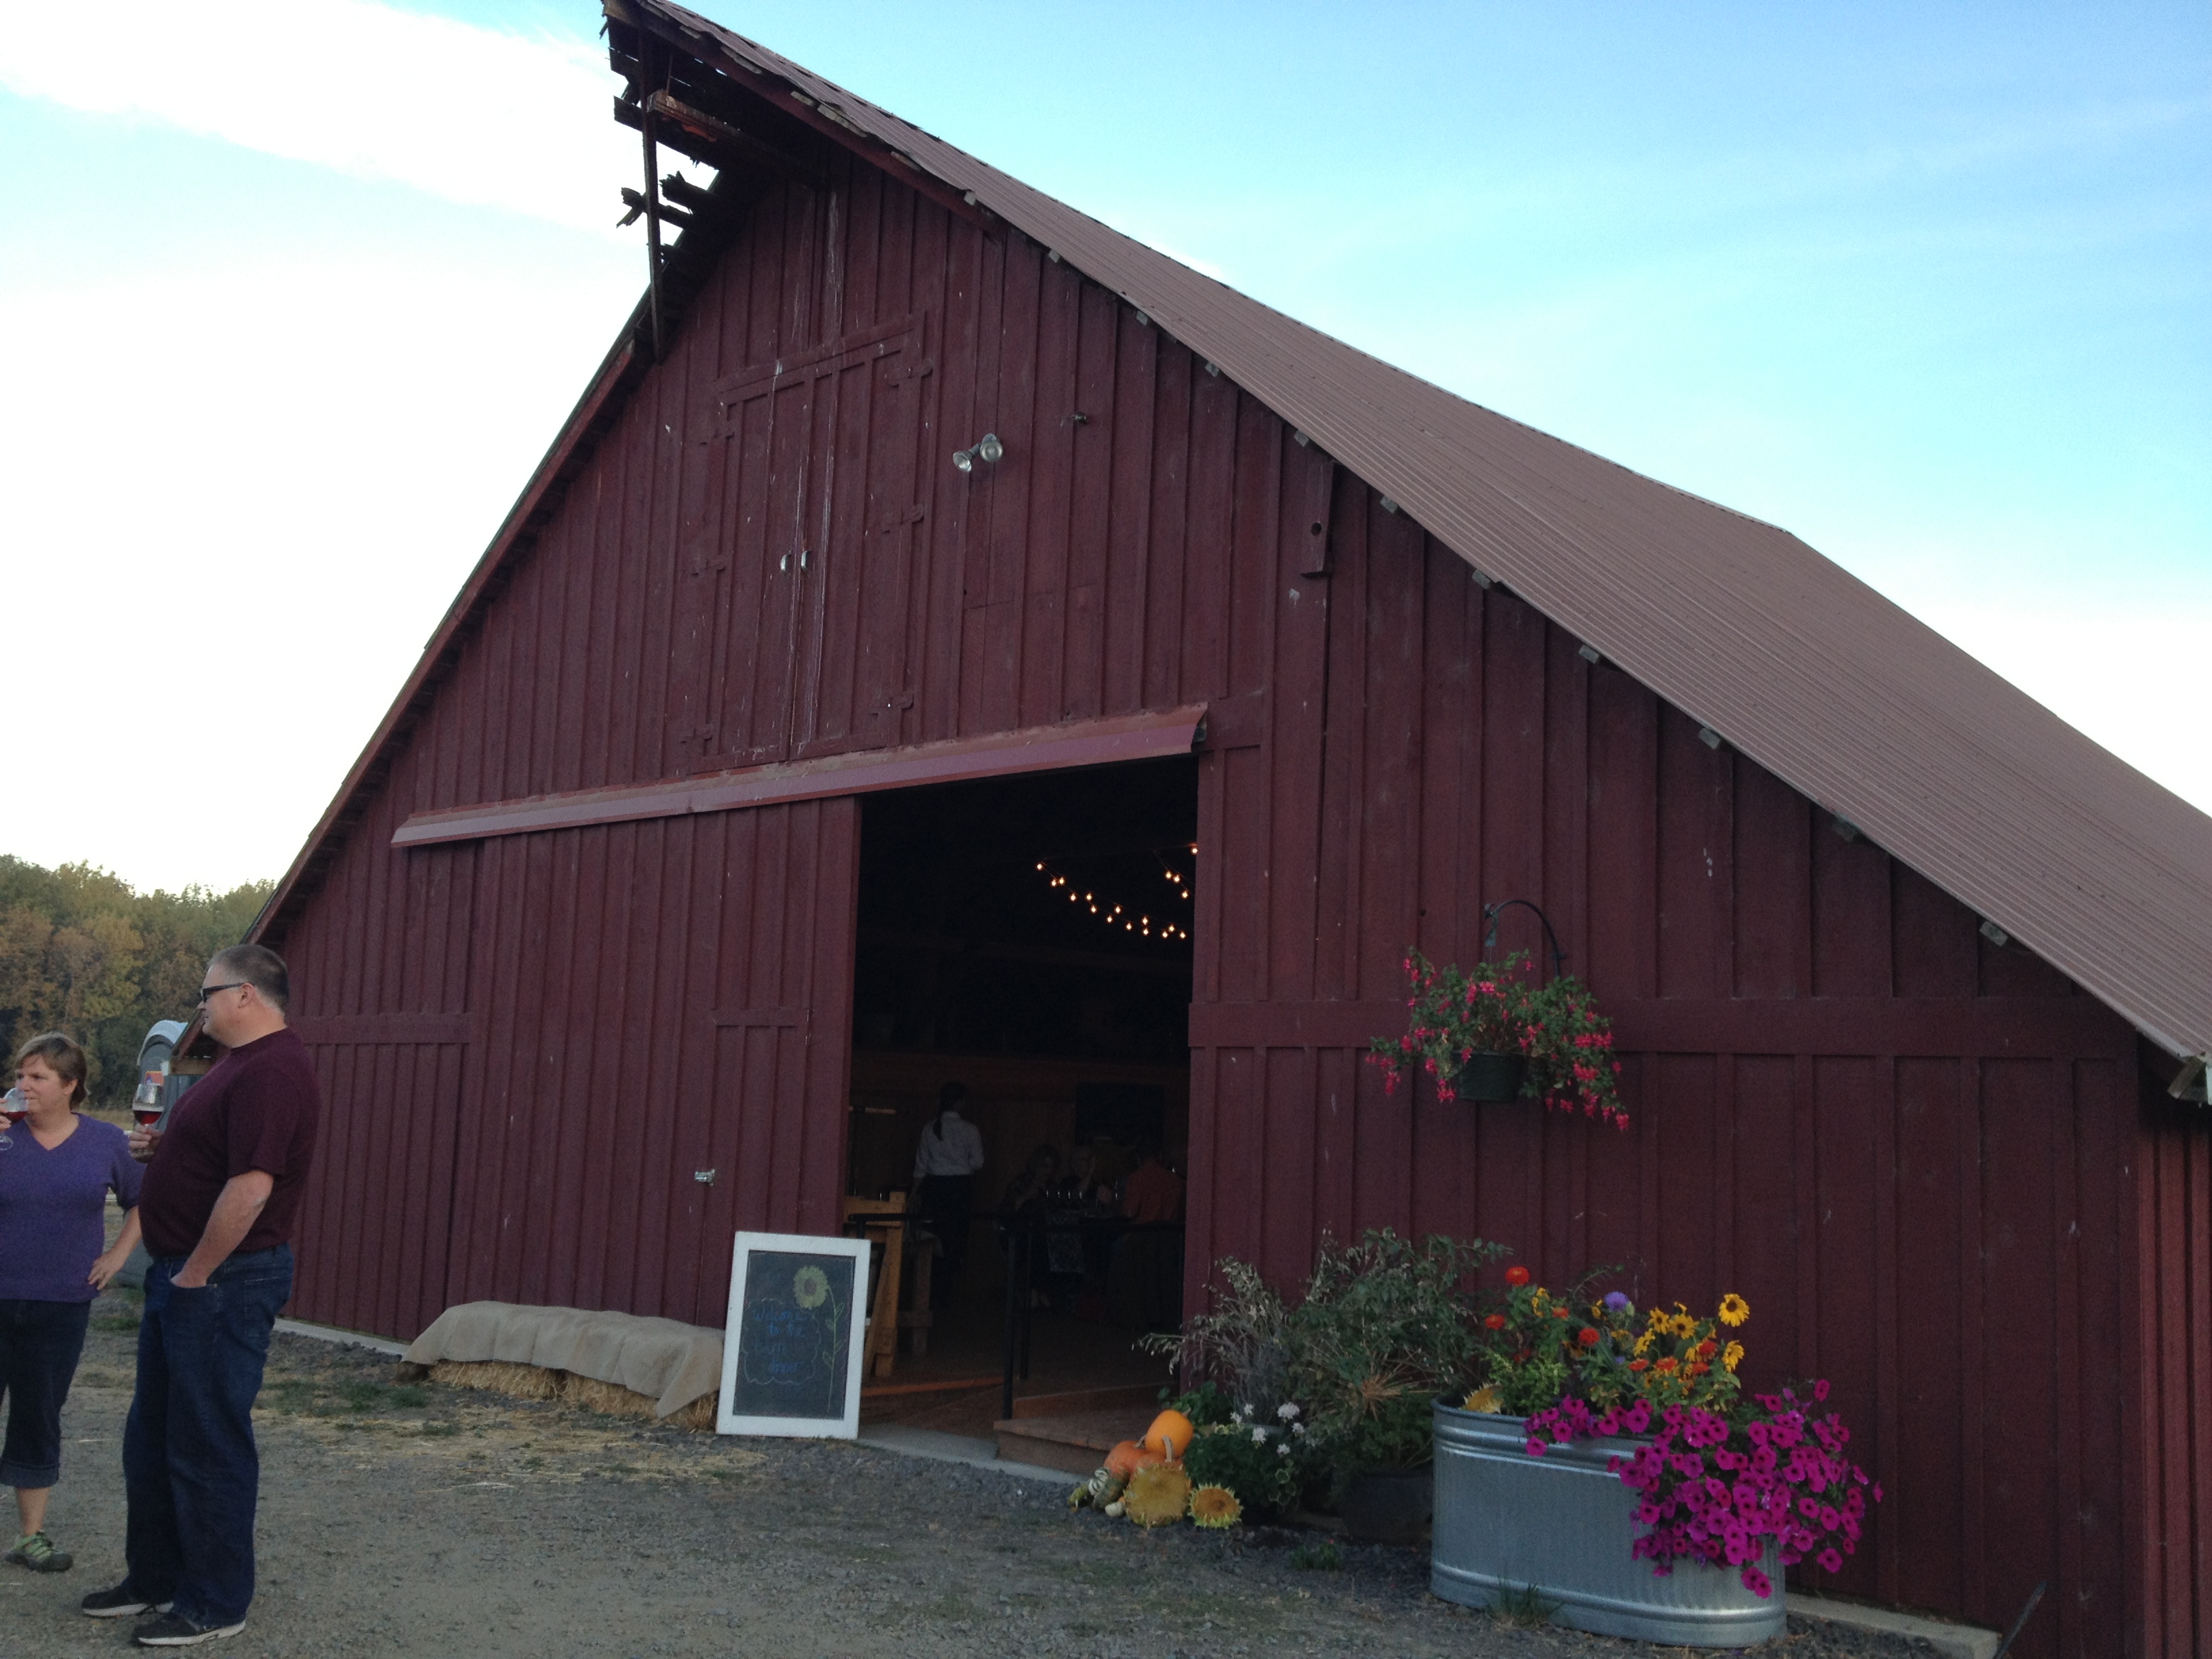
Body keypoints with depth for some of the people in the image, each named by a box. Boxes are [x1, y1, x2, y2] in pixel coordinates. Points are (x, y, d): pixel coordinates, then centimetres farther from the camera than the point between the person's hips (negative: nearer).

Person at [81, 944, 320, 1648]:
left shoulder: (271, 1070, -21)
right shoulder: (244, 1064, 14)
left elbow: (250, 1185, -28)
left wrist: (195, 1274, -19)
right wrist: (160, 1147, 6)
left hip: (223, 1281, -11)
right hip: (184, 1274, 11)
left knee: (207, 1445, 0)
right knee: (151, 1437, 19)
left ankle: (216, 1604, 12)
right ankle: (154, 1578, 32)